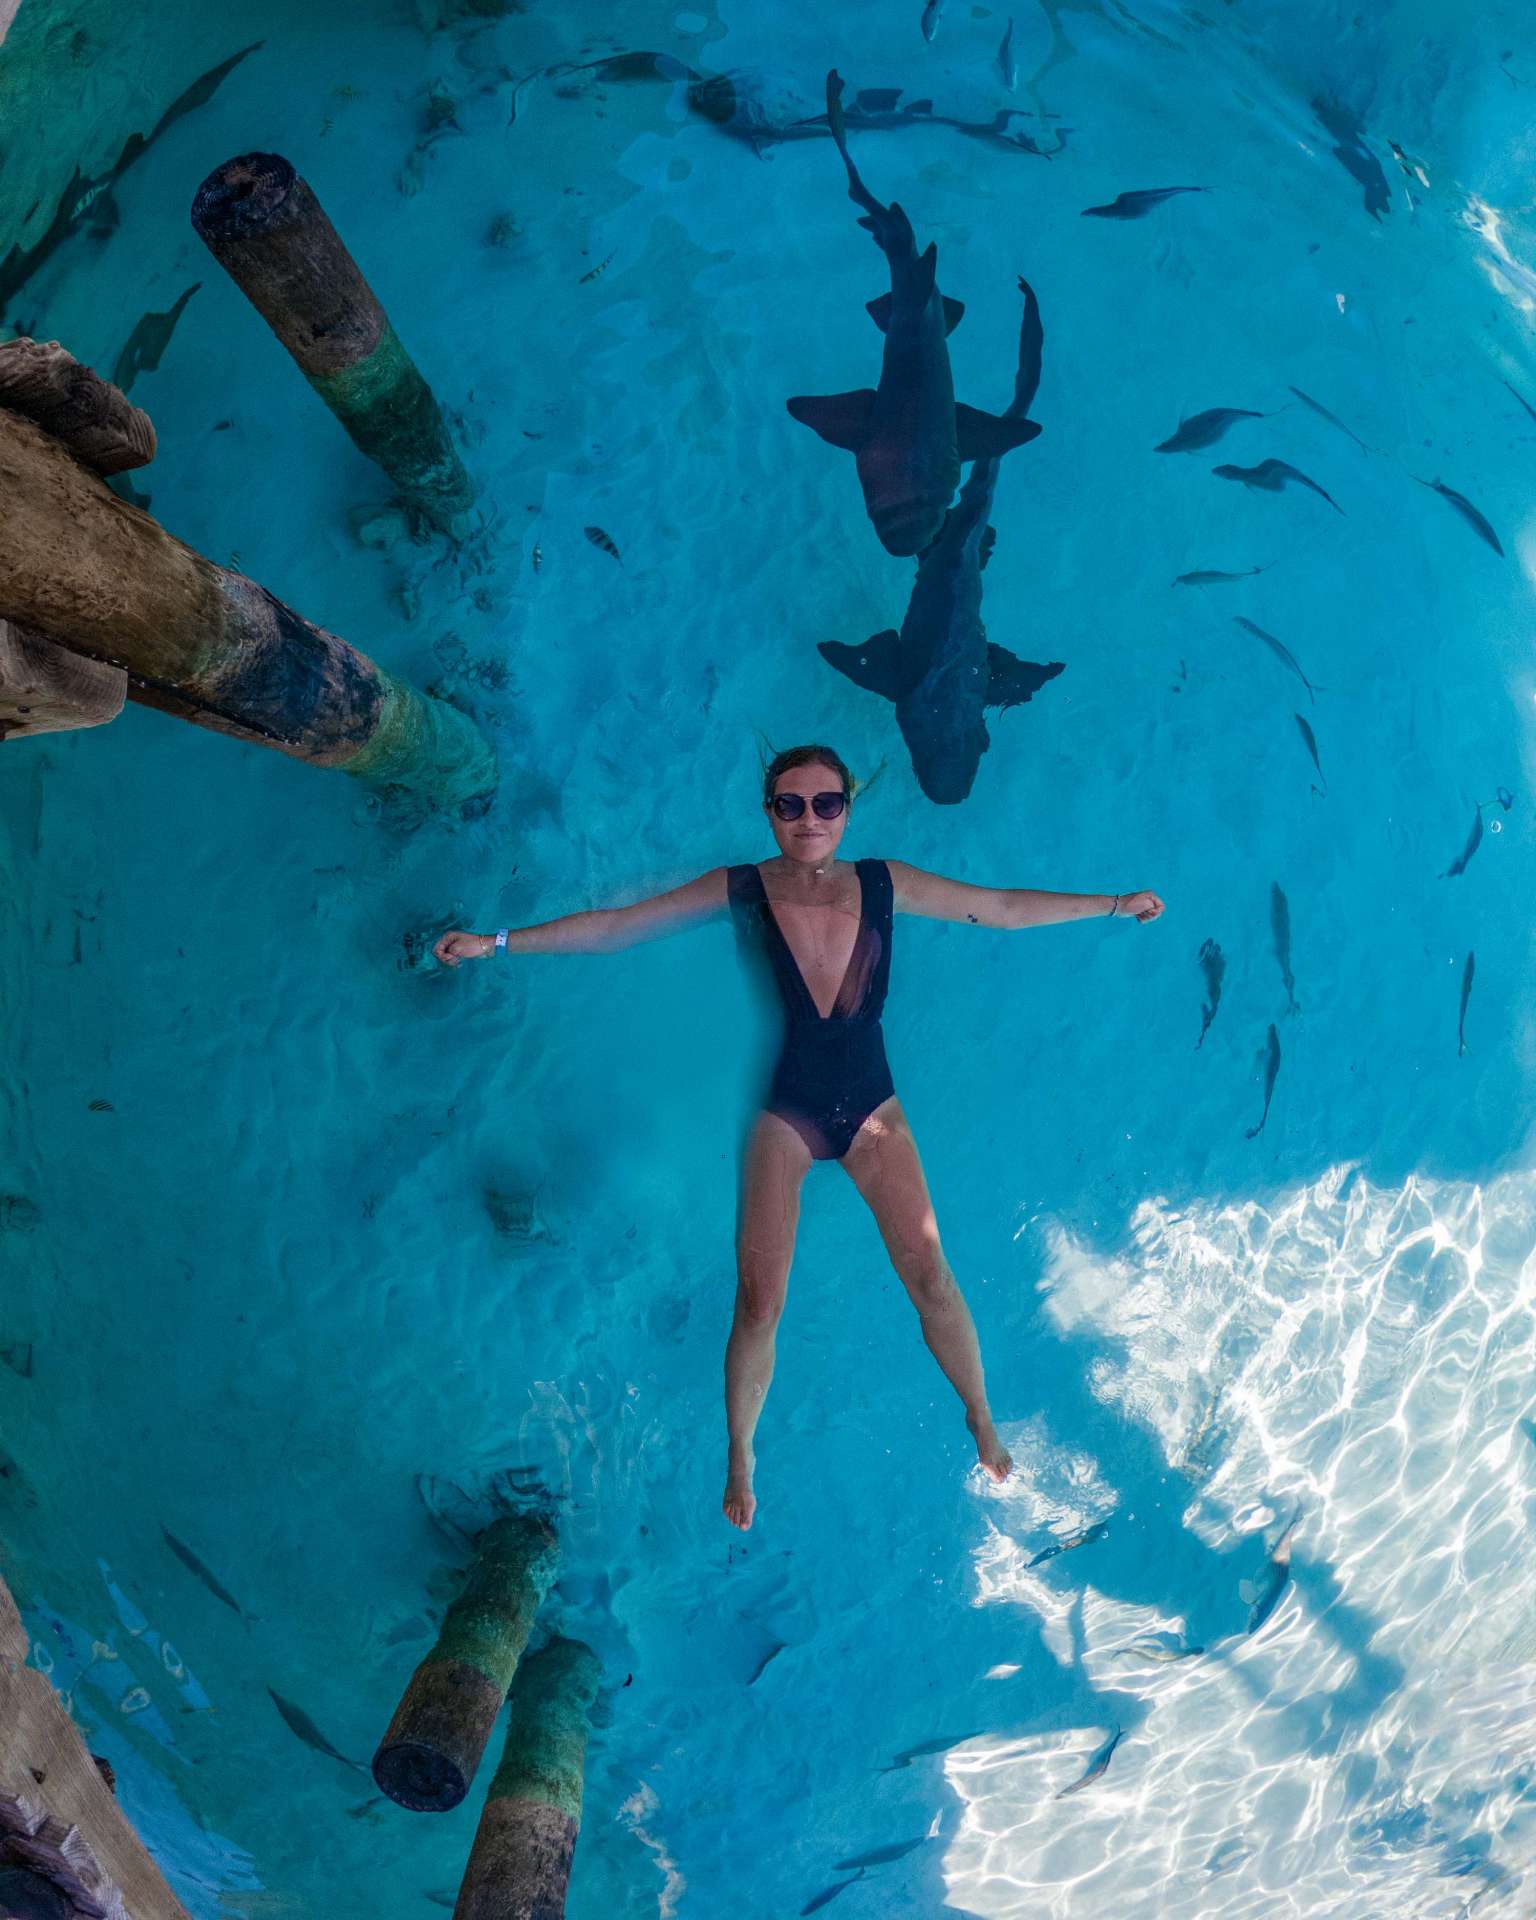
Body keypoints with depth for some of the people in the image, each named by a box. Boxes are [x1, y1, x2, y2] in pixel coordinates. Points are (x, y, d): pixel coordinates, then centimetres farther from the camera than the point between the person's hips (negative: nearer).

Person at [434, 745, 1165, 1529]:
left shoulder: (883, 884, -7)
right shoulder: (738, 892, -12)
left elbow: (999, 907, 3)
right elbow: (611, 926, -9)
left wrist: (1113, 904, 7)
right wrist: (495, 943, -13)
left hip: (870, 1108, 2)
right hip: (781, 1114, -2)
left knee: (930, 1276, -2)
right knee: (759, 1305, -4)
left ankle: (981, 1421, 26)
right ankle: (740, 1458, 22)